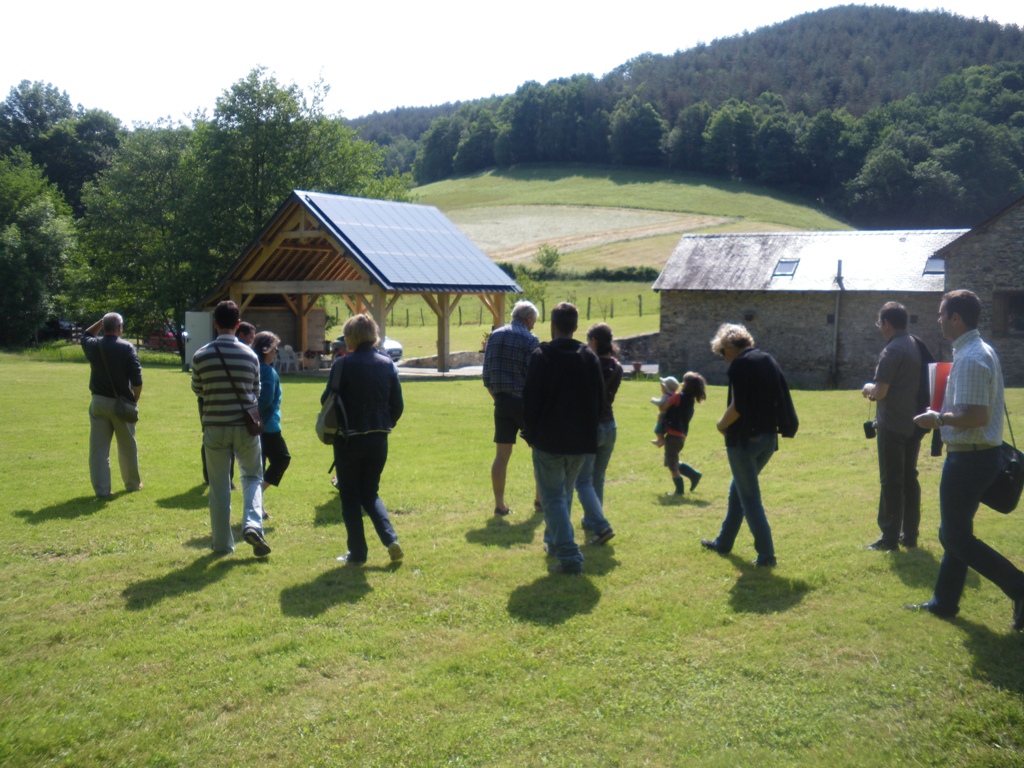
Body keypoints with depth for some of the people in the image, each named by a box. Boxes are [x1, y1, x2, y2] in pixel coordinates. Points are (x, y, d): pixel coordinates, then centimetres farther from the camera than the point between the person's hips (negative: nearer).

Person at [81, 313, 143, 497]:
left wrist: (101, 321, 19)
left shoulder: (93, 346, -1)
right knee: (127, 446, 12)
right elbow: (137, 380, -13)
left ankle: (101, 488, 6)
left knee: (98, 447, 6)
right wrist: (135, 399, 1)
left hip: (98, 402, 3)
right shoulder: (127, 348, -11)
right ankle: (133, 484, 25)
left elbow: (85, 335, 27)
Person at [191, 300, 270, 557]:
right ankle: (252, 524, -7)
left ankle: (222, 543, 15)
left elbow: (197, 390, 8)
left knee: (219, 486, 10)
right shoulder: (250, 355, -5)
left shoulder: (201, 356, -6)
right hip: (245, 426, 0)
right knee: (252, 477, 15)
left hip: (215, 427, 0)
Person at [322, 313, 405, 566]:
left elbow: (327, 400, -8)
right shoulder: (387, 363, 1)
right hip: (379, 439, 4)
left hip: (349, 438, -4)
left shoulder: (343, 364, -12)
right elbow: (398, 405, 4)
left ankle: (357, 552, 13)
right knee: (370, 493, 19)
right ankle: (391, 540, 1)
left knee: (350, 497, 10)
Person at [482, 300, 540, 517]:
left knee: (502, 454, 6)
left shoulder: (494, 336, 8)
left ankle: (500, 505, 6)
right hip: (524, 401, -5)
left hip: (501, 401, 5)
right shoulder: (530, 340, -9)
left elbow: (486, 374, 9)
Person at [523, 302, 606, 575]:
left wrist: (530, 434, 2)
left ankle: (569, 555, -13)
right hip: (581, 441, 5)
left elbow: (531, 401, -10)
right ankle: (555, 541, 36)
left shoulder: (541, 356, -9)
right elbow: (600, 400, 9)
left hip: (548, 440, -5)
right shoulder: (589, 356, 5)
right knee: (564, 494, 22)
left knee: (553, 498, -3)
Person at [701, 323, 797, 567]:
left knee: (749, 497, 1)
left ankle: (766, 554, 0)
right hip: (769, 437, 8)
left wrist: (722, 424, -4)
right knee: (737, 490, 21)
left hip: (745, 438, -8)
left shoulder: (739, 365, -13)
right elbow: (782, 399, 10)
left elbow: (737, 406, -20)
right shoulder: (768, 360, 10)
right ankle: (723, 542, 33)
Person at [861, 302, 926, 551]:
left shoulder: (892, 350, -18)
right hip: (913, 424, 8)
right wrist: (876, 390, 16)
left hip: (892, 427, -8)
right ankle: (909, 535, 19)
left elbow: (879, 392, -20)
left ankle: (890, 539, 3)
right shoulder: (916, 346, 8)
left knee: (891, 483, -2)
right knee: (910, 479, 13)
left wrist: (868, 388, 1)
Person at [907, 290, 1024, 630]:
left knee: (956, 537, -2)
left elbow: (976, 415, -28)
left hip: (969, 458, -11)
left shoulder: (970, 359, -22)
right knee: (955, 532, 18)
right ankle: (944, 602, 28)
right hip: (977, 454, 11)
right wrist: (945, 414, 13)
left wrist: (938, 419, -15)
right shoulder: (981, 351, 12)